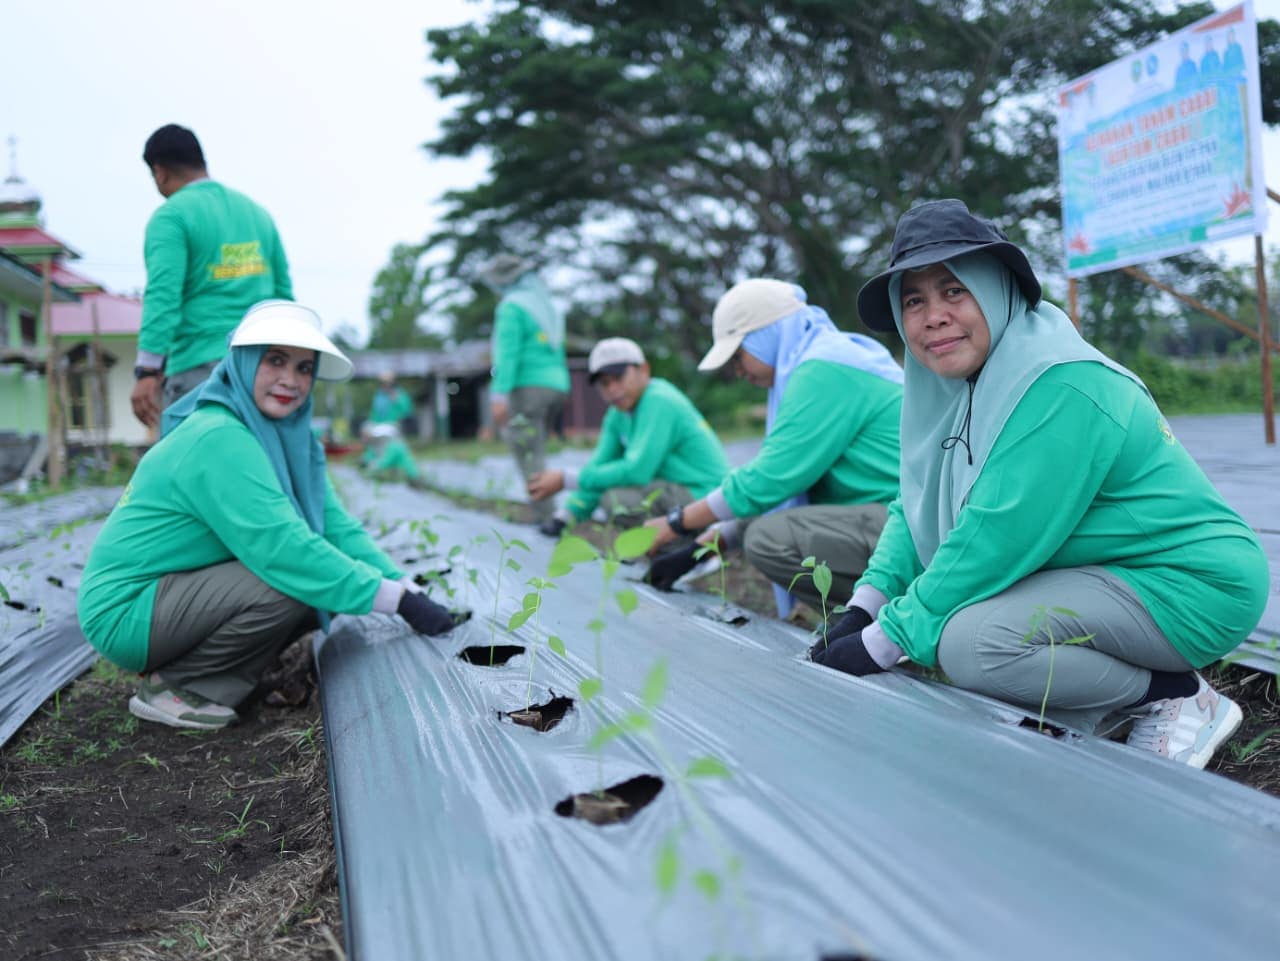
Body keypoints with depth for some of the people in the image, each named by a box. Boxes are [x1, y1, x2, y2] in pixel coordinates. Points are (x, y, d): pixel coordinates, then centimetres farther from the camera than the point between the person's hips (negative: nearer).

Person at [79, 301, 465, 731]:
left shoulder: (284, 436, 4)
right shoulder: (219, 439, -24)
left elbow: (334, 524, -1)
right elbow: (285, 549, -31)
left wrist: (411, 591, -13)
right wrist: (398, 600, -28)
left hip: (175, 591, 9)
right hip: (125, 611, -9)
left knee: (322, 587, 2)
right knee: (293, 582, -25)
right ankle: (170, 689, -8)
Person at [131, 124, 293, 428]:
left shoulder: (171, 217, -3)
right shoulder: (258, 212, 16)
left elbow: (163, 296, -16)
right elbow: (284, 295, 18)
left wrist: (147, 371, -20)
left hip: (200, 370, -6)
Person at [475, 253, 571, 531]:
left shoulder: (512, 306, -5)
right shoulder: (548, 304, 20)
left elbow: (508, 354, -14)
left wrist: (499, 394, -17)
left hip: (529, 386, -8)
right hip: (557, 384, 8)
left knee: (529, 456, -8)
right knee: (535, 453, 13)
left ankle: (546, 518, -14)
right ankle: (544, 513, 10)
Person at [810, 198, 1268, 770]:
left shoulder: (1061, 386, -25)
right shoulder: (952, 382, 2)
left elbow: (994, 541, -28)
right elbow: (920, 506, 6)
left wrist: (881, 643, -22)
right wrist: (864, 609, -7)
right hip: (1104, 573, 9)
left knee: (968, 640, -26)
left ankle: (1178, 697, -6)